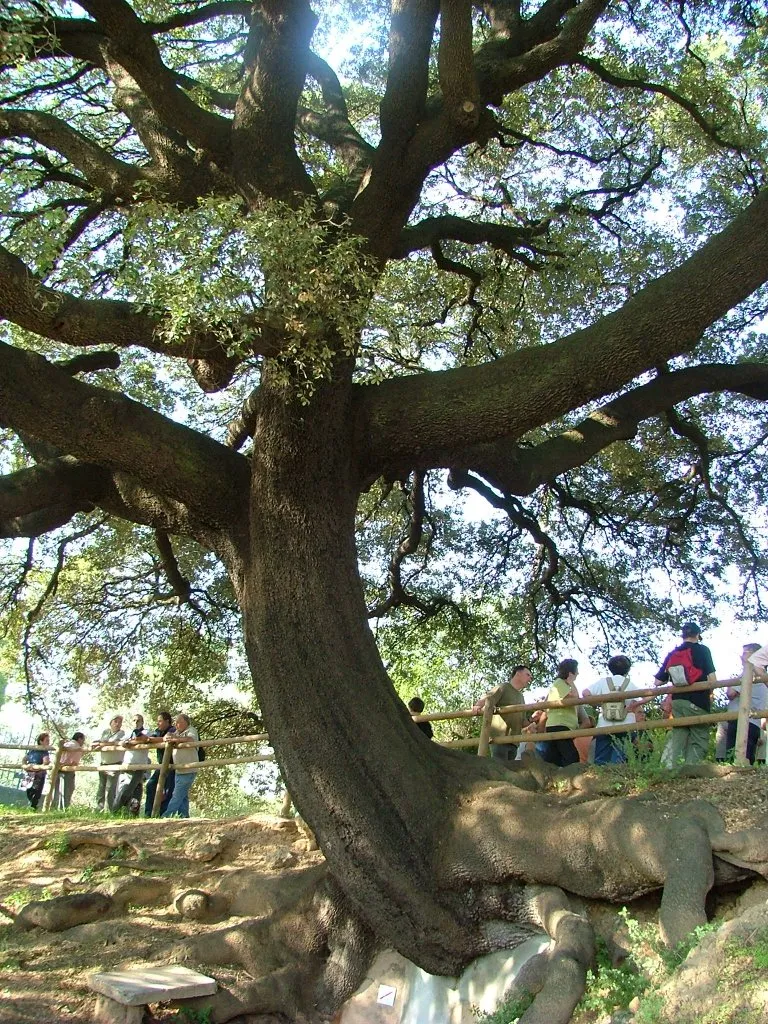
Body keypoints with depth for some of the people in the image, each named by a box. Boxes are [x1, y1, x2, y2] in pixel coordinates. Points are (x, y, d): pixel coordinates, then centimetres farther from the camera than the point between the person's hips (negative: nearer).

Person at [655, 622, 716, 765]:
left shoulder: (672, 654, 11)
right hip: (698, 703, -4)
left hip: (677, 702, 4)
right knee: (698, 741, 2)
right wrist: (710, 694, 10)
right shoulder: (702, 650, -2)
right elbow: (712, 678, -9)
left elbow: (658, 681, 11)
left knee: (677, 737, 8)